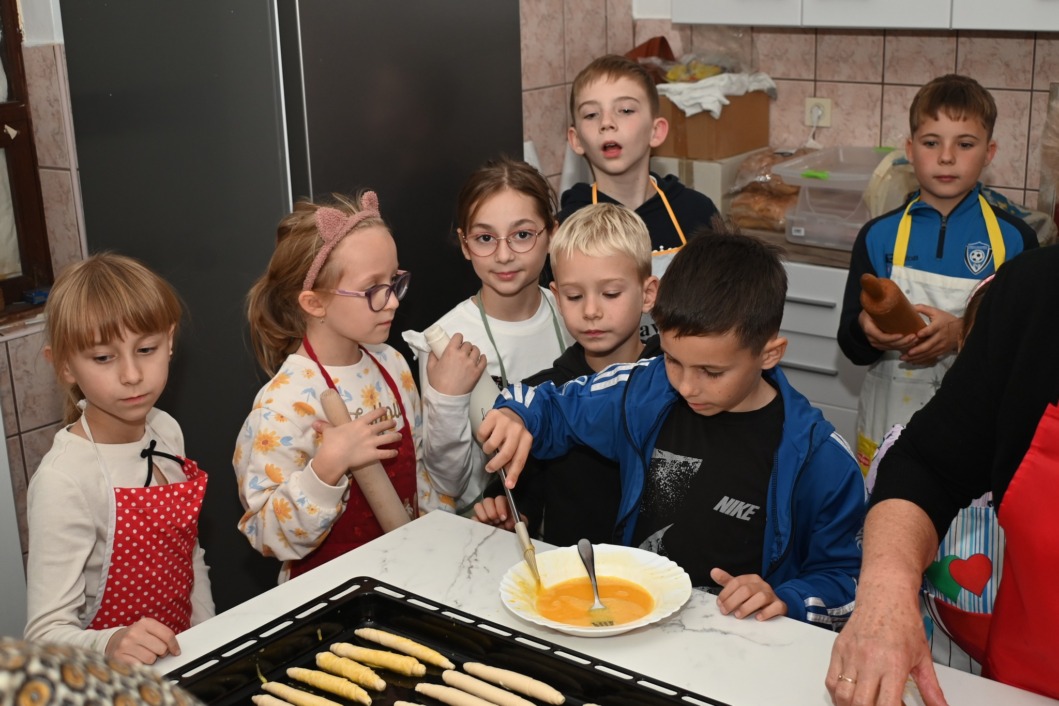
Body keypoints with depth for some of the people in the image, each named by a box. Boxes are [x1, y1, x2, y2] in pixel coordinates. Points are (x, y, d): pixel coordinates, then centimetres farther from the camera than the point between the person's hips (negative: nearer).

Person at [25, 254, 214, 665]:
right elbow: (45, 634, -20)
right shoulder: (64, 481, -20)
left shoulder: (166, 432, 1)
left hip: (180, 651, 4)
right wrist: (111, 645, -36)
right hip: (112, 678, -4)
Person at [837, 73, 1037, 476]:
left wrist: (963, 335, -23)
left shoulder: (1014, 239, -2)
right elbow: (851, 347, 1)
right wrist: (868, 331, -21)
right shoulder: (879, 236, 0)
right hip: (890, 423, 1)